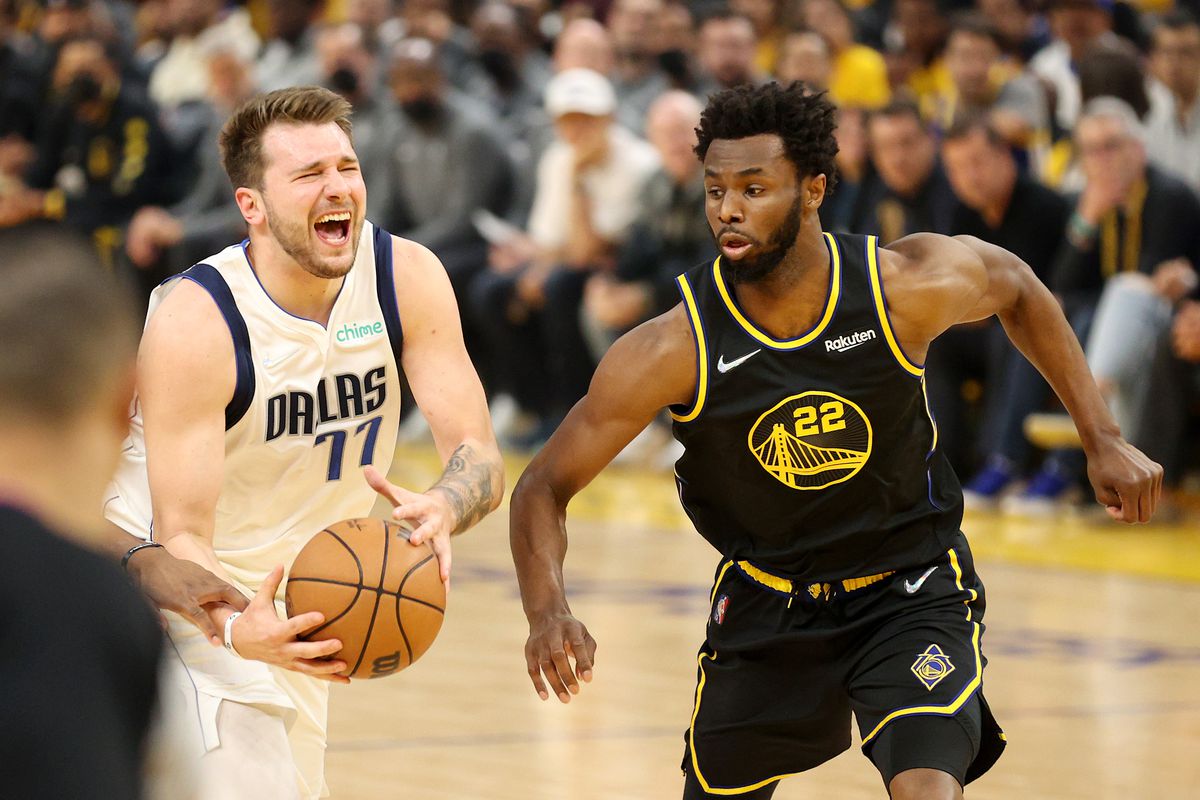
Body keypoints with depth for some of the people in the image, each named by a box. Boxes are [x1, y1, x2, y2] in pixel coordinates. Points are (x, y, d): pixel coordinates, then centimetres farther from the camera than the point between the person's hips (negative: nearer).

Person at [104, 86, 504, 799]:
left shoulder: (407, 277, -14)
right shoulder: (197, 322, -28)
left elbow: (480, 457, -15)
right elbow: (180, 533, -28)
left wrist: (442, 511, -40)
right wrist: (235, 631, -50)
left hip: (300, 604, 6)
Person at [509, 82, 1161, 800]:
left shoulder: (907, 286, -21)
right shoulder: (674, 350, -24)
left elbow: (1016, 289, 3)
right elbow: (543, 489, -18)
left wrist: (1103, 440, 1)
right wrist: (548, 612, -37)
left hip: (912, 586, -1)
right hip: (765, 599, 1)